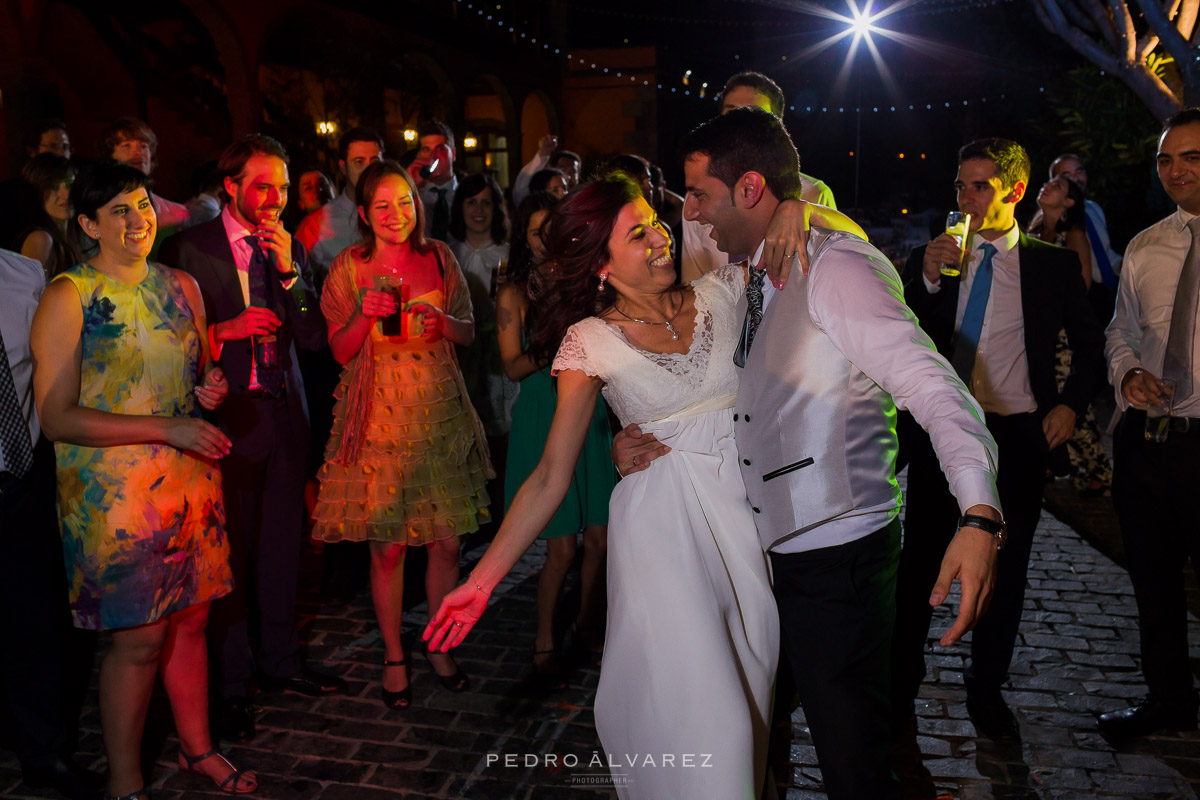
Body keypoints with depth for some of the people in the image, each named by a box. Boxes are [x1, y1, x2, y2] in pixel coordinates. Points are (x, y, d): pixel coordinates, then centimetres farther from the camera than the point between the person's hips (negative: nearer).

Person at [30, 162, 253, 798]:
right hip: (115, 490, -5)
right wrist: (168, 427, -20)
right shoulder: (68, 297, -9)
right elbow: (55, 417, -14)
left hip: (191, 479, 5)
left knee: (190, 621, 14)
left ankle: (197, 747, 34)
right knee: (140, 639, 1)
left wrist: (210, 390, -2)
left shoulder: (181, 286, 10)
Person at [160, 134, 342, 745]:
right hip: (226, 415, -4)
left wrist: (289, 269, -10)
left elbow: (314, 337, 1)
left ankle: (279, 659, 32)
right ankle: (232, 683, 20)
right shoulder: (188, 248, -6)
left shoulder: (290, 249, 8)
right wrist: (228, 329, -20)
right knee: (231, 550, 4)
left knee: (282, 542, 14)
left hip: (284, 413, 4)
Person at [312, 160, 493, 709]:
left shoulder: (439, 258, 6)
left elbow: (468, 332, 9)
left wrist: (441, 321, -13)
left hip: (440, 415, 2)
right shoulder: (349, 267, 0)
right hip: (380, 420, -2)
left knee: (446, 540, 4)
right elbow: (340, 351, 2)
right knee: (387, 547, 1)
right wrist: (365, 315, -17)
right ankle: (393, 657, 20)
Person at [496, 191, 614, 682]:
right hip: (543, 416, -4)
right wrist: (548, 350, -19)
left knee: (601, 538, 4)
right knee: (562, 547, -3)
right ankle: (544, 642, 19)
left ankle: (588, 625, 29)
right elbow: (512, 367, -2)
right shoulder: (514, 293, 0)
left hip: (589, 412, 4)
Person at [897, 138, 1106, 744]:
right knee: (918, 563, 6)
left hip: (1017, 437, 0)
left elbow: (1090, 343, 12)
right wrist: (928, 280, -15)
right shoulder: (929, 259, 3)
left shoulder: (1054, 264, 3)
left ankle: (986, 690, 31)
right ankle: (901, 683, 24)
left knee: (1005, 571, 12)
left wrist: (1071, 403, -3)